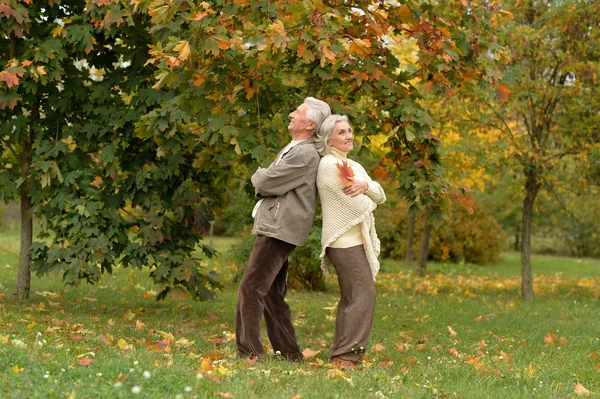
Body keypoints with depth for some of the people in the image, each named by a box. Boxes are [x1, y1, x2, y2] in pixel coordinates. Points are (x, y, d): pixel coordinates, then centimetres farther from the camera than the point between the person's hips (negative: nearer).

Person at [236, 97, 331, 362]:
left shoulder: (304, 154, -15)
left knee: (250, 289, -12)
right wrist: (264, 179, 2)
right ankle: (289, 353, 19)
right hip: (273, 228, 10)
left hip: (280, 231, -10)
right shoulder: (293, 149, 19)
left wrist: (258, 176, 5)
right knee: (272, 295, 13)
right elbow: (267, 185, 23)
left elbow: (265, 183, -16)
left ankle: (248, 352, -12)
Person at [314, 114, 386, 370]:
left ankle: (340, 355, 17)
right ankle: (345, 355, -15)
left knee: (350, 299, 12)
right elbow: (362, 206, -14)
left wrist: (365, 185, -12)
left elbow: (380, 197, 7)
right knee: (363, 297, -15)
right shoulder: (329, 164, -11)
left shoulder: (352, 165, 19)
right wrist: (367, 198, 7)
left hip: (354, 242, 10)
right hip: (346, 242, -10)